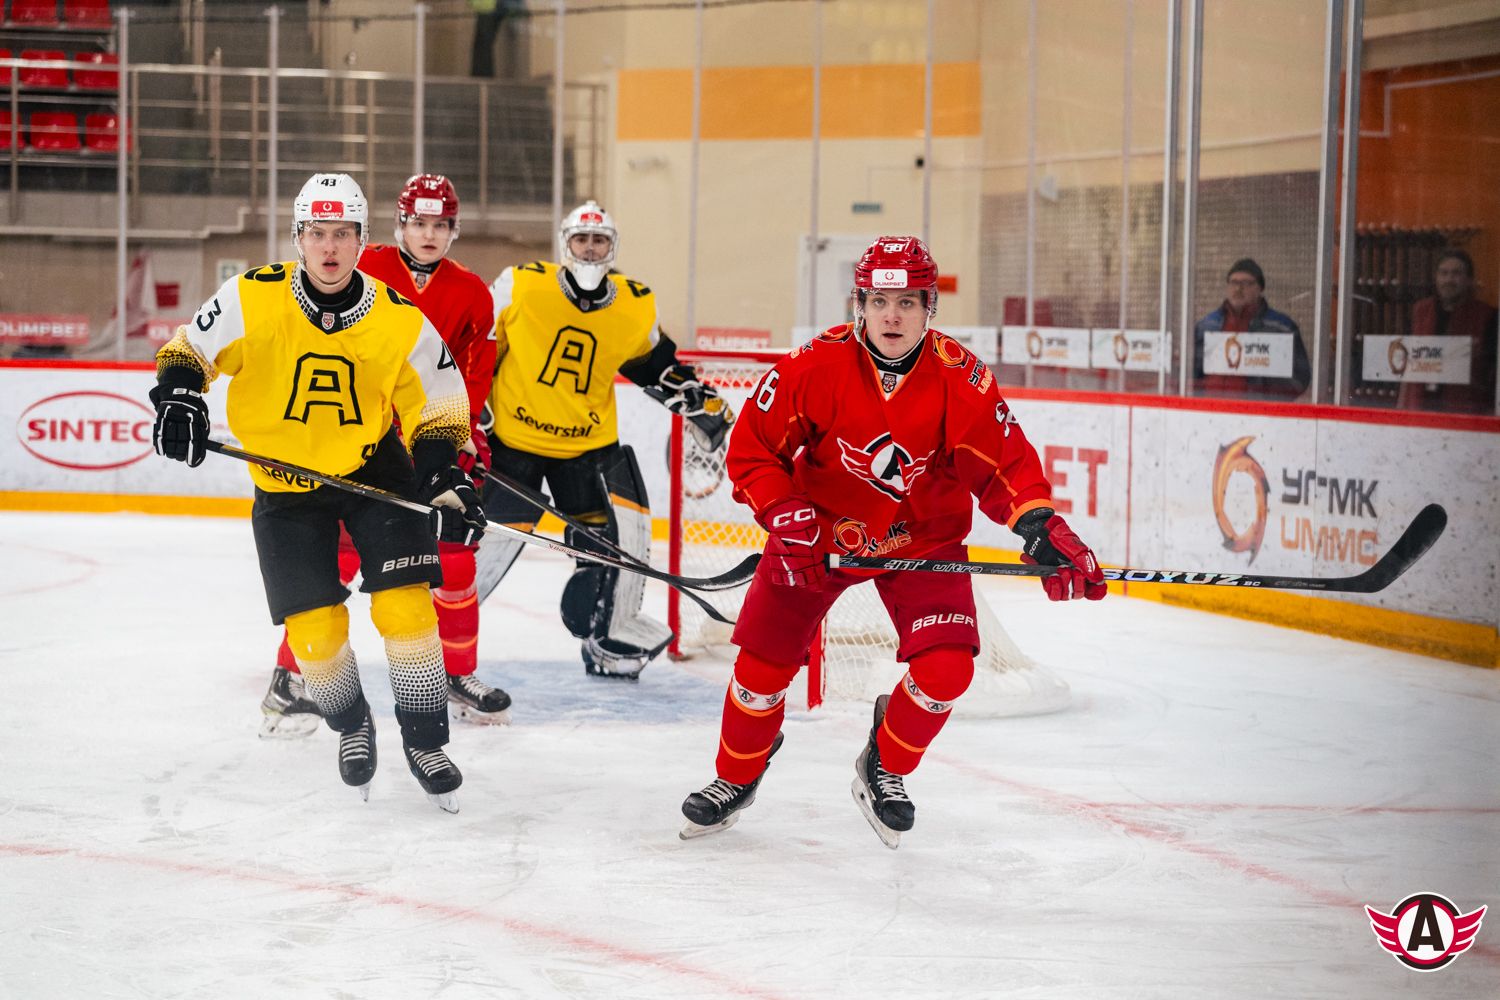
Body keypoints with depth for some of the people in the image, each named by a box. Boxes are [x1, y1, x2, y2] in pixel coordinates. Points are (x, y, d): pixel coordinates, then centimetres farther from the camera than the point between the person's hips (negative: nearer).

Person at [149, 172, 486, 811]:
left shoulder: (400, 321, -13)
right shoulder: (252, 299, -15)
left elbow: (437, 410, -3)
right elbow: (188, 351, -2)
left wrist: (447, 481, -15)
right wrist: (177, 399, -21)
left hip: (375, 470, 0)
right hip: (284, 486, 0)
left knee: (406, 606, -11)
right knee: (314, 629, -5)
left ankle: (424, 741, 8)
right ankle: (351, 728, 26)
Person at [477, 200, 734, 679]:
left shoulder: (636, 307, -2)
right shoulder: (521, 285, -12)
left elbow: (656, 364, 15)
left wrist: (701, 403, 7)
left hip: (589, 440, 3)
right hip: (514, 437, -3)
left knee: (624, 529, -5)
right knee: (497, 535, -10)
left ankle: (611, 640, 15)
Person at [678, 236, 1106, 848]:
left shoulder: (962, 380, -19)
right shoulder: (814, 367, -20)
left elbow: (1005, 462, -13)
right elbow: (753, 447, -11)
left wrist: (1041, 526, -29)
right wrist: (786, 517, -23)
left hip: (924, 539, 0)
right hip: (818, 530, 0)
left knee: (946, 667, -18)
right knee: (763, 664, -1)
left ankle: (885, 770, 12)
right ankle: (735, 779, 29)